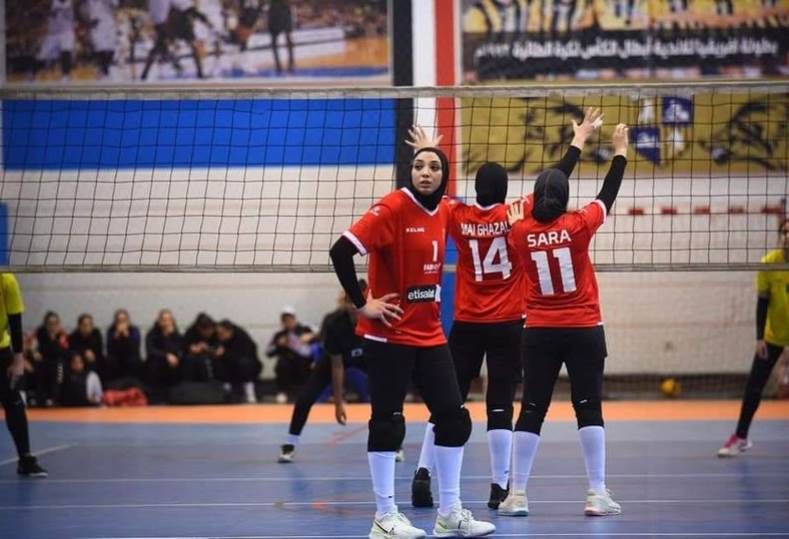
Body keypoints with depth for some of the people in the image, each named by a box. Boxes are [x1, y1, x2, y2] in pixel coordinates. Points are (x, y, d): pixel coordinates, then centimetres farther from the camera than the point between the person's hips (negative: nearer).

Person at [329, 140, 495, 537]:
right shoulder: (393, 207, -15)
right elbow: (341, 251, -21)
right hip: (390, 334, -7)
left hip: (429, 333, 7)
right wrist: (362, 304, -17)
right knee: (387, 422, -1)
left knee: (454, 418, 7)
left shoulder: (443, 210, 5)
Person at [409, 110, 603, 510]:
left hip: (466, 325, 2)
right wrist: (578, 142, 8)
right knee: (500, 404, -1)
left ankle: (423, 473, 0)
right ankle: (499, 486, -1)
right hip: (507, 326, -2)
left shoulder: (458, 218, -3)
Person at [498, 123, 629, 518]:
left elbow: (543, 197, 13)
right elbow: (608, 194, 2)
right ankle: (597, 494, -2)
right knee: (589, 409, 1)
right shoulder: (578, 225, -11)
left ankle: (518, 493, 3)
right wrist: (620, 151, 16)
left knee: (532, 410, 5)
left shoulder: (521, 231, -3)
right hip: (584, 331, -2)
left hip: (539, 333, 2)